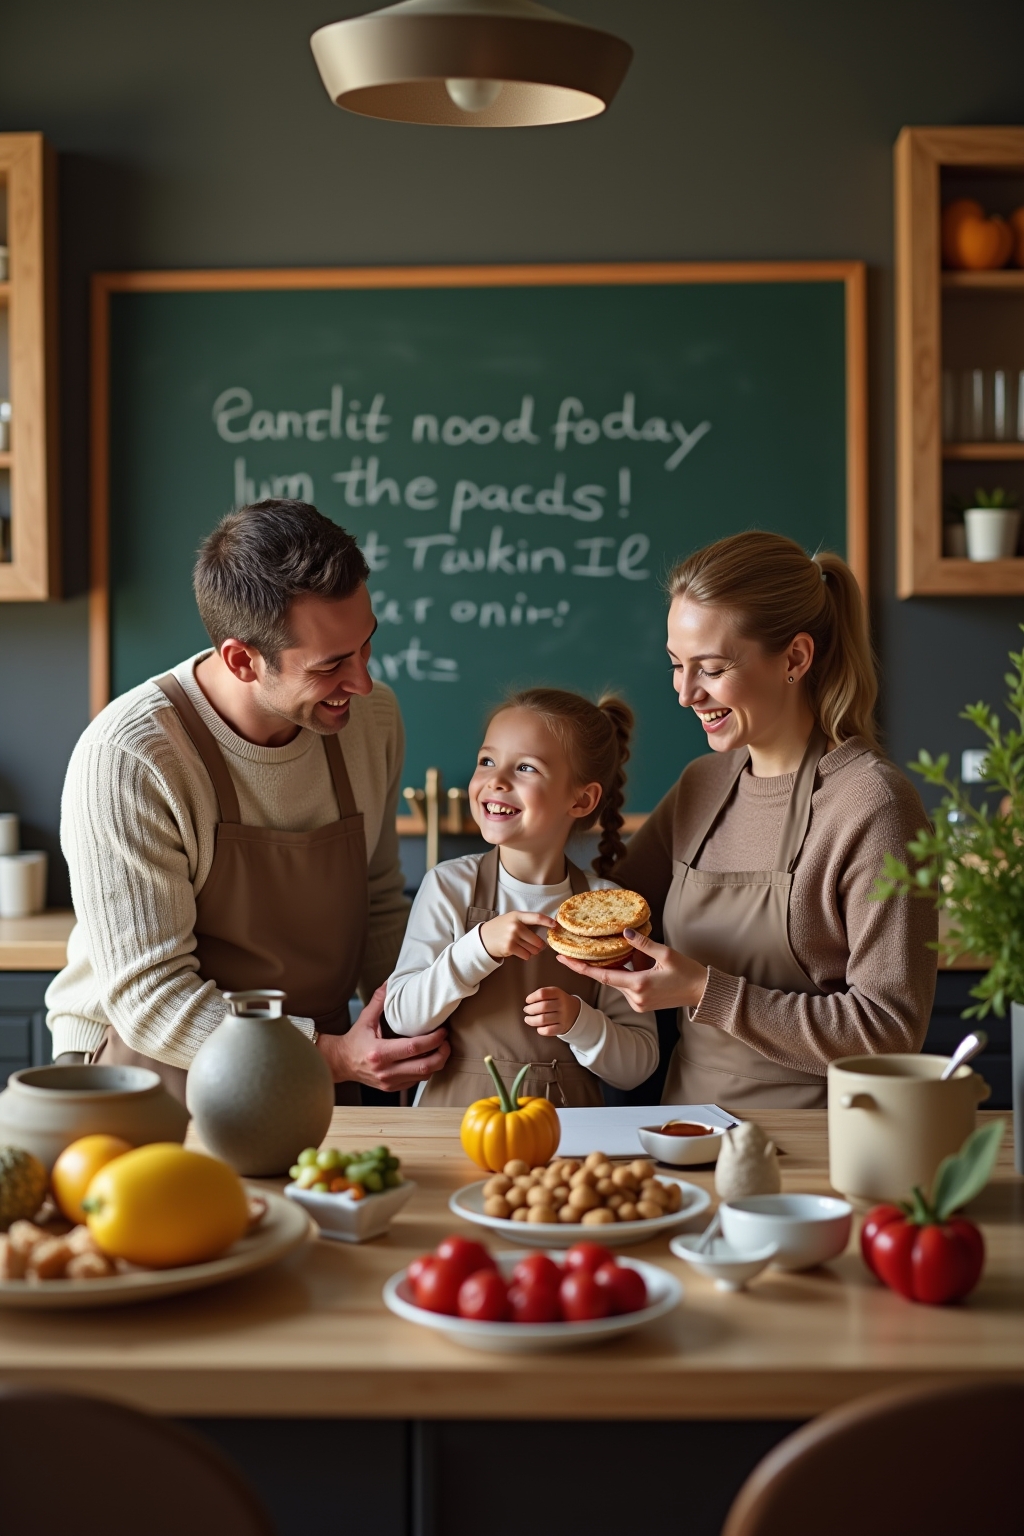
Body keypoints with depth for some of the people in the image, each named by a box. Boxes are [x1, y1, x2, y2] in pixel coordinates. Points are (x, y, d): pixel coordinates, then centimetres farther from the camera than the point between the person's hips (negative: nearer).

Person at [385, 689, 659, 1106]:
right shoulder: (449, 886, 1)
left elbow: (638, 1065, 3)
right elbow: (403, 1016, -7)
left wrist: (578, 1021, -14)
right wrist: (480, 946, -16)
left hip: (566, 1120, 2)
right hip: (459, 1108, -2)